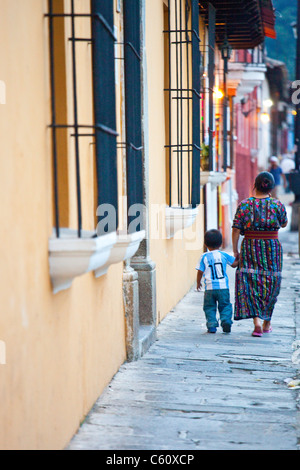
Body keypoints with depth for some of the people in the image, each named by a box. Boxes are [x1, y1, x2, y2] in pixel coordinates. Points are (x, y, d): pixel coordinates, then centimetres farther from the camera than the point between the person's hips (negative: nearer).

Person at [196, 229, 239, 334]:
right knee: (225, 306, 12)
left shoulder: (204, 257, -1)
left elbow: (200, 271, 1)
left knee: (209, 307, 10)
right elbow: (234, 264, 11)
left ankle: (212, 325, 0)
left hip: (210, 288, -1)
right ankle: (226, 320, -8)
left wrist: (198, 283, 16)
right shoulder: (224, 255, 2)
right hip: (223, 287, 1)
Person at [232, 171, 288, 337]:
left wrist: (235, 251, 3)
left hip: (250, 248, -1)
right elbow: (284, 224, 12)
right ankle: (267, 323, 22)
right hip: (272, 248, 1)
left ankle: (256, 321, -17)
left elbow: (236, 230, -6)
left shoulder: (244, 205, -6)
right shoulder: (277, 205, -5)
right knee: (271, 283, 13)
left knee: (251, 284, 1)